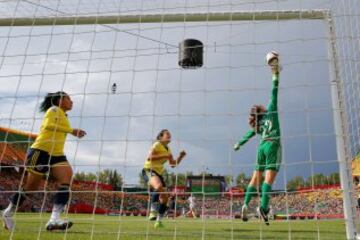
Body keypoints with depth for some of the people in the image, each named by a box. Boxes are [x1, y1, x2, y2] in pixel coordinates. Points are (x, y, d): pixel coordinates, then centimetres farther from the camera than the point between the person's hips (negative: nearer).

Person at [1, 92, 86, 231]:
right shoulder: (54, 110, -4)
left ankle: (54, 219, -23)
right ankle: (8, 213, 27)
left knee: (67, 179, -16)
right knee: (30, 186, 2)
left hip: (57, 154, 8)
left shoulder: (63, 115, 22)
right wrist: (71, 130, -27)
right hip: (41, 151, -8)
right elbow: (48, 125, -23)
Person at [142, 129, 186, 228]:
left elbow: (173, 164, 20)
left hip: (158, 173, 8)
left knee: (165, 197, 2)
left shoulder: (168, 149, 17)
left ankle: (159, 220, 14)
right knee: (159, 186, -38)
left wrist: (180, 157, 6)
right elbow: (149, 157, -22)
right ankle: (153, 211, -32)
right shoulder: (157, 144, -7)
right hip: (148, 170, -8)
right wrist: (165, 156, -23)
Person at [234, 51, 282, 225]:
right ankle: (263, 207, -26)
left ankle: (246, 204, -7)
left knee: (256, 176, 6)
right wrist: (276, 75, 4)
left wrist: (239, 144, 42)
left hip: (262, 146, 6)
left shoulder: (258, 123, 18)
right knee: (269, 177, -14)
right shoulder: (271, 112, 7)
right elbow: (274, 94, 2)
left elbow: (249, 134, 27)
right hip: (272, 145, -6)